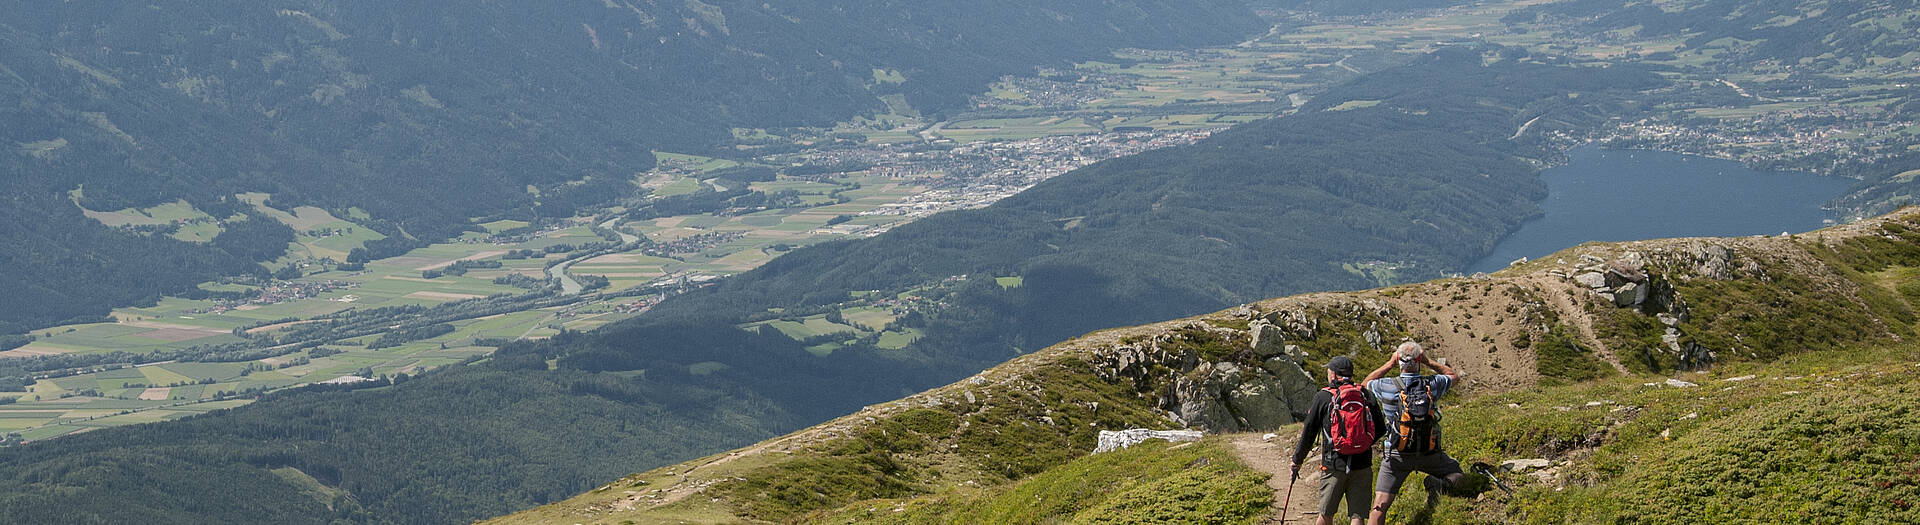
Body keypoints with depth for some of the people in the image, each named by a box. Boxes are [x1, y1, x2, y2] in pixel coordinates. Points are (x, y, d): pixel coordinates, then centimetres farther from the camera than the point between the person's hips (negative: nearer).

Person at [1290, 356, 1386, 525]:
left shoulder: (1323, 397, -2)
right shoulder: (1367, 395, 5)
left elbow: (1309, 433, 2)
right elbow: (1380, 429, 10)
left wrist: (1297, 460, 13)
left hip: (1334, 465, -2)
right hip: (1362, 465, 2)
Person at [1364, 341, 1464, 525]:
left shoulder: (1387, 386, -11)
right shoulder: (1432, 384, -7)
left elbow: (1365, 384, 13)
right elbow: (1454, 376, 16)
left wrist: (1389, 364, 12)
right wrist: (1429, 362, 15)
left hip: (1397, 456, -1)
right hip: (1429, 453, 1)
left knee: (1379, 507, 1)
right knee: (1458, 475, 23)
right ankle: (1439, 485, -9)